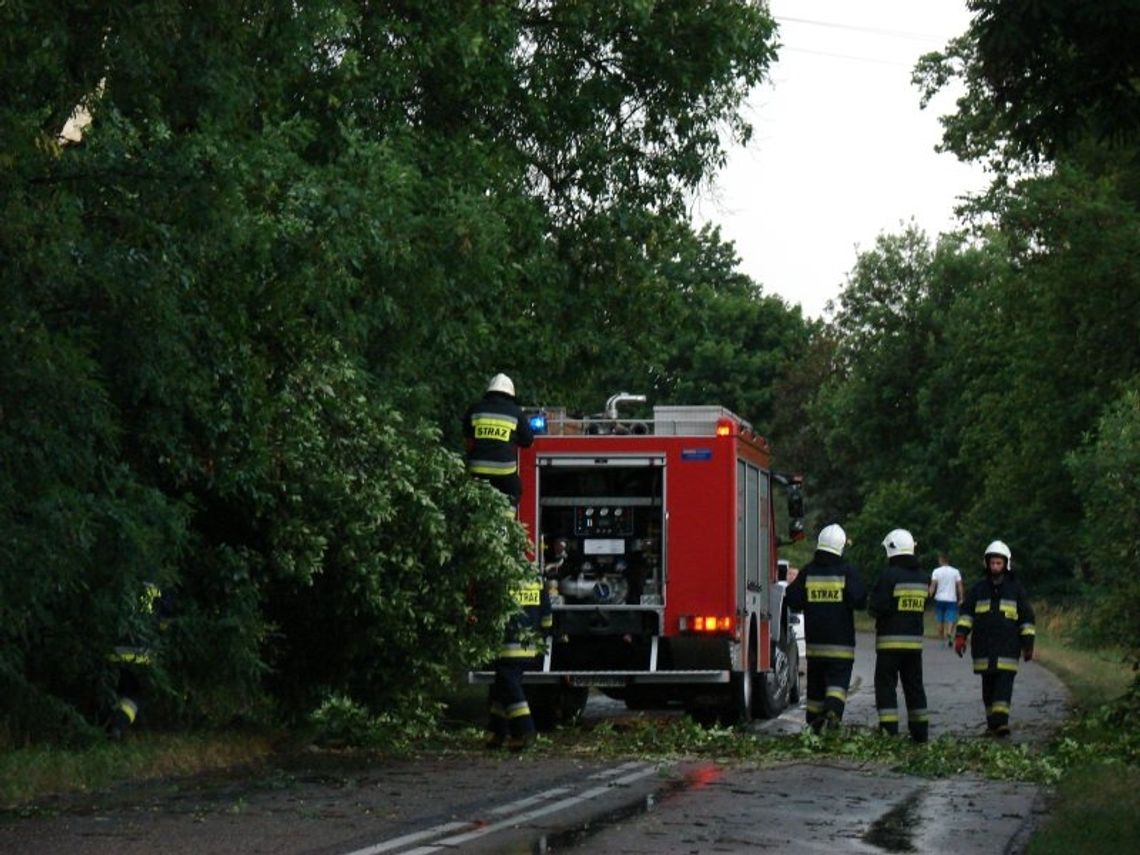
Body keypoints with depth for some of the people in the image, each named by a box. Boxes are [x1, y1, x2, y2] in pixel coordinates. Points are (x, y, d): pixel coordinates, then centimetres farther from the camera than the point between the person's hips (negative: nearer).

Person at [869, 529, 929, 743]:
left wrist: (871, 606, 5)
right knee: (914, 685, 14)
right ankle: (920, 731, 16)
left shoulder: (890, 575, -14)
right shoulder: (922, 577, 9)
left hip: (890, 640, -6)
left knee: (886, 685, -2)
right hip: (915, 639, 6)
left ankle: (889, 730, -9)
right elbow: (923, 607, 15)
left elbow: (876, 608, -16)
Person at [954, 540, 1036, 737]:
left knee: (1004, 684, -13)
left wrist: (1028, 645, 5)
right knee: (988, 687, 5)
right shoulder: (978, 589, 12)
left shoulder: (1016, 589, 8)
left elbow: (1026, 618, 10)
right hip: (983, 649, 2)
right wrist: (960, 635, -6)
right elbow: (966, 613, 8)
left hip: (1007, 649, -2)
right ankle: (992, 723, 12)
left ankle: (1001, 721, -19)